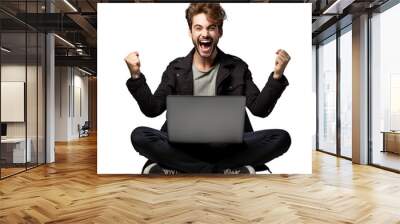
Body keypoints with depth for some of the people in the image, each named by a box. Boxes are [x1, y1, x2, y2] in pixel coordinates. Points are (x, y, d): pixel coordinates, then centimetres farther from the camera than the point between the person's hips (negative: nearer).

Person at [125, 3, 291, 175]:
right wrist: (136, 76, -10)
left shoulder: (237, 67, 7)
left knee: (281, 138, -23)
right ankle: (225, 171, -22)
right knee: (139, 136, -25)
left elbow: (259, 109, 0)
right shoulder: (176, 68, 8)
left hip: (227, 145, 0)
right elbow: (152, 109, 2)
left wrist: (277, 76, -13)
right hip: (184, 145, 0)